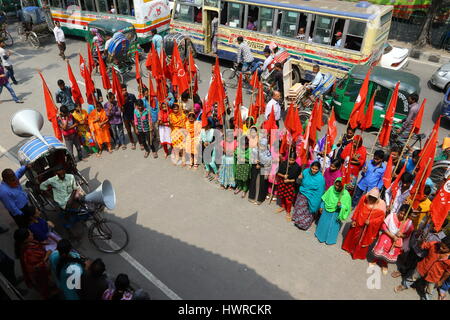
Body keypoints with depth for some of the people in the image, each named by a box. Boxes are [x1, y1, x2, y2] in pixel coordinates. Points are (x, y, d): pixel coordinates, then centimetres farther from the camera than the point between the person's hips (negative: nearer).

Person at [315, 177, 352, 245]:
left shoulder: (346, 194, -26)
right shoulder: (331, 188, -17)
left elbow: (347, 207, -17)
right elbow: (324, 198, -1)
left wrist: (341, 206, -37)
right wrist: (321, 207, 6)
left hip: (335, 214, -3)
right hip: (326, 210, 3)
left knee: (332, 226, 16)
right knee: (323, 223, 24)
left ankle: (330, 239, 43)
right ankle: (320, 234, 52)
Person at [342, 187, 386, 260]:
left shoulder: (381, 204, -23)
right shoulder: (364, 198, -16)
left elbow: (381, 217, -16)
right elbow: (358, 209, -7)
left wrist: (370, 222, -24)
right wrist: (354, 220, -4)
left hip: (368, 227, -2)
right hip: (358, 222, 2)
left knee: (364, 240, 18)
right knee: (353, 235, 23)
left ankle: (358, 254, 42)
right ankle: (349, 247, 50)